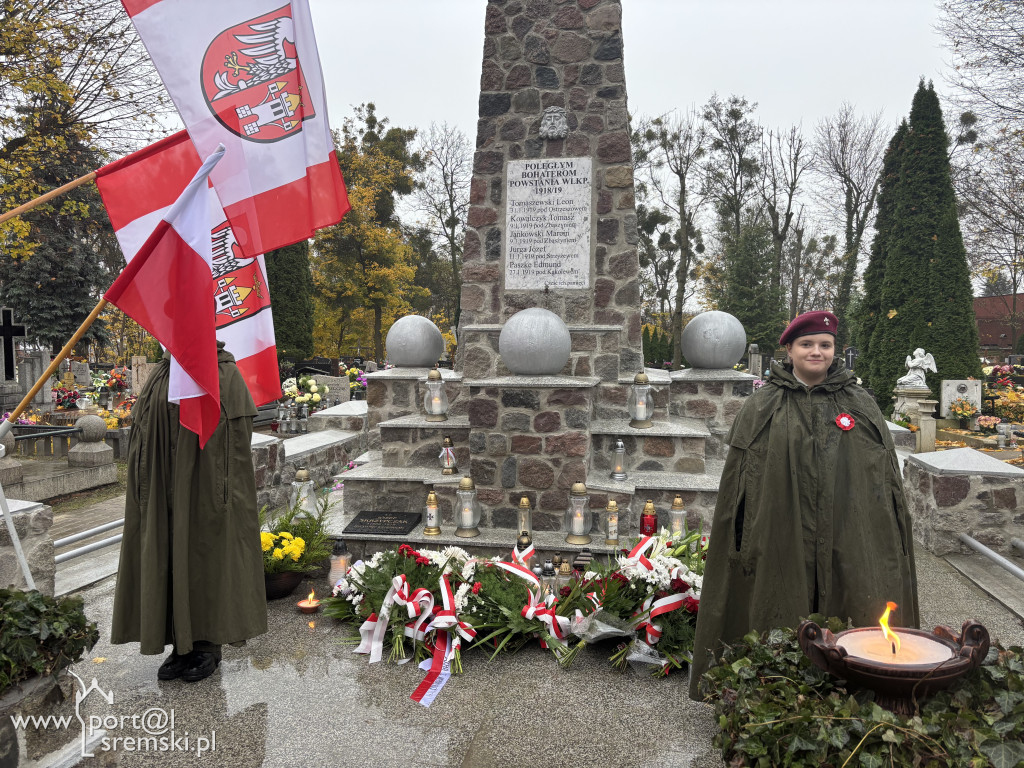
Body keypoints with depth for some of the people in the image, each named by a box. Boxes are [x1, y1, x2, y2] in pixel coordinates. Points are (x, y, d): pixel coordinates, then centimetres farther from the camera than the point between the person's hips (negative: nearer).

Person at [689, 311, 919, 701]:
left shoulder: (860, 404, 8)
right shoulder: (763, 406, 2)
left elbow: (887, 475, 10)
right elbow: (741, 476, 1)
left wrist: (891, 537, 6)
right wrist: (747, 538, -3)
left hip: (849, 542, 2)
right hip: (783, 543, -2)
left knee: (855, 621, 7)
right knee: (784, 621, 6)